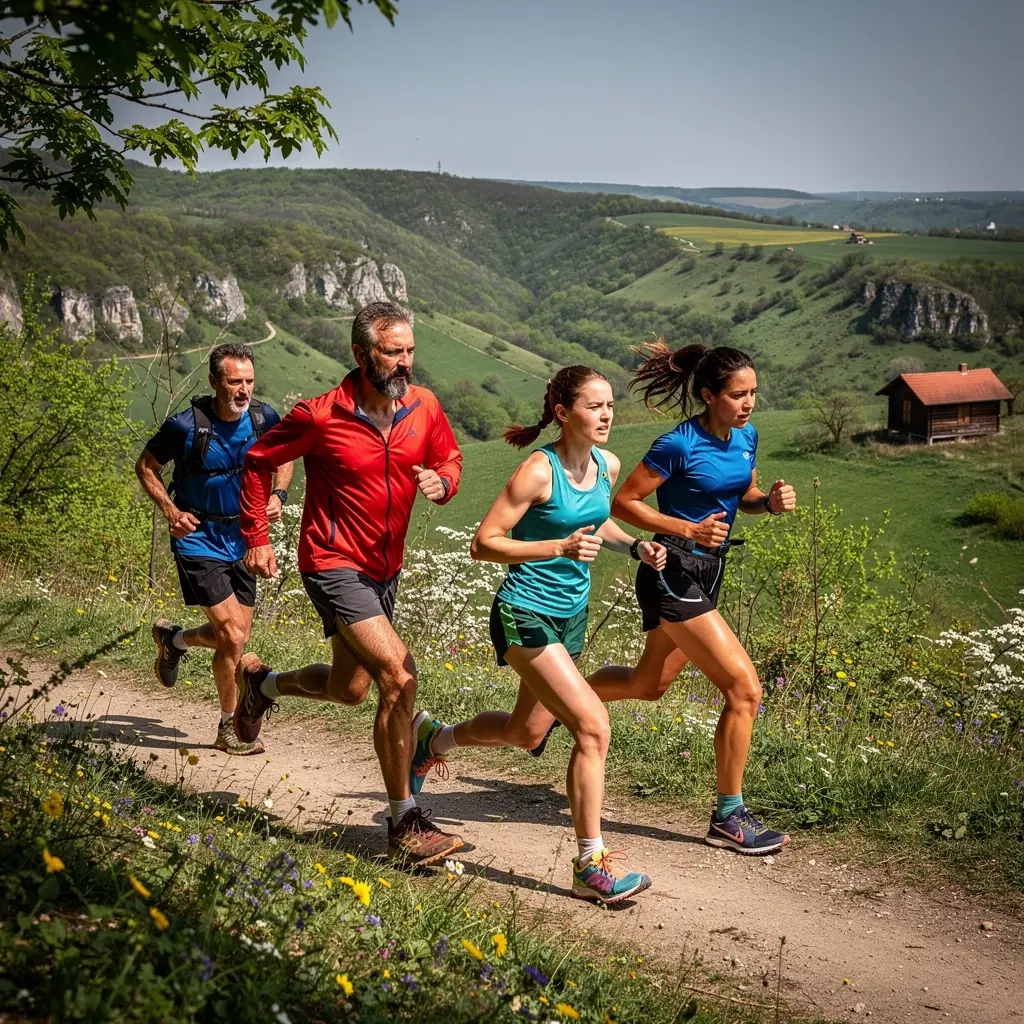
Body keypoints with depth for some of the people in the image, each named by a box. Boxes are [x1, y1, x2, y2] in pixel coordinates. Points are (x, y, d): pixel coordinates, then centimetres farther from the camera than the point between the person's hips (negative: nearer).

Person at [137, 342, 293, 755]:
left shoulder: (264, 419, -6)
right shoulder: (187, 425, -17)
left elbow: (284, 457, 14)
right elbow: (146, 466, -1)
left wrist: (278, 495, -4)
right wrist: (171, 511, -13)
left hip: (241, 539, 5)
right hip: (198, 540, -5)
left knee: (236, 638, 12)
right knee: (233, 638, -12)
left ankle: (173, 639, 43)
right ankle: (229, 729, 7)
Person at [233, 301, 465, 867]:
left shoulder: (424, 407, -4)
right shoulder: (321, 415, -18)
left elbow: (450, 458, 13)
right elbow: (258, 461, -2)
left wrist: (442, 482, -11)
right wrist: (255, 538, -2)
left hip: (384, 569, 7)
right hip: (334, 564, -7)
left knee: (351, 688, 20)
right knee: (399, 678, -20)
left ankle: (262, 682, 52)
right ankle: (405, 824, -10)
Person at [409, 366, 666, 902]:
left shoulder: (608, 465, 2)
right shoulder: (539, 471, -20)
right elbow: (483, 543, -19)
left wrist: (635, 546, 3)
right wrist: (560, 548, -29)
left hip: (571, 615, 8)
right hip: (525, 615, -8)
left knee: (526, 733, 21)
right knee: (593, 726, -17)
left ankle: (432, 738, 48)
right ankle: (591, 866, -7)